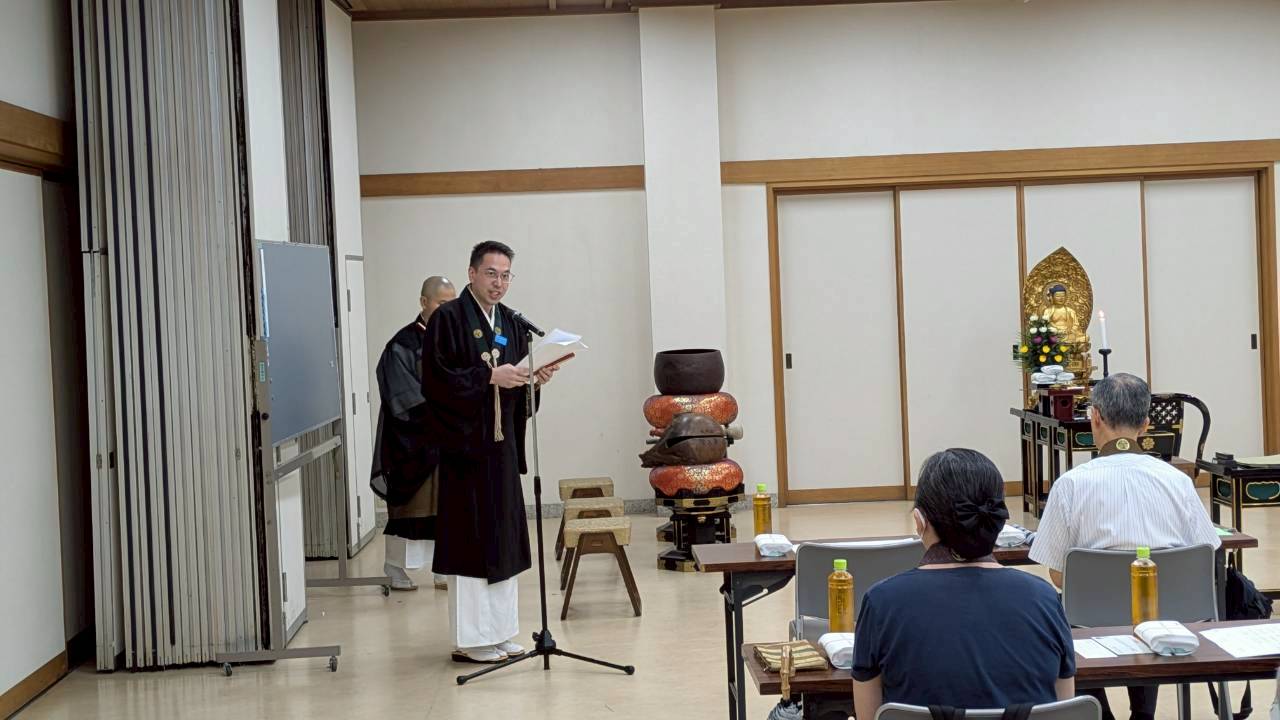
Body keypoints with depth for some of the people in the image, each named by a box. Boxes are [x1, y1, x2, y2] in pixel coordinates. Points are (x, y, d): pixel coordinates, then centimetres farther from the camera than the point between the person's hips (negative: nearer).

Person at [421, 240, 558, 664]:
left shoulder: (510, 322, 14)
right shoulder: (448, 319, -8)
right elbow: (437, 380, -16)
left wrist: (535, 376, -2)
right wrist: (489, 377, -20)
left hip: (502, 442, 8)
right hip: (464, 442, -7)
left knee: (503, 537, 11)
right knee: (469, 538, -4)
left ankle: (499, 631, 20)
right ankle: (470, 639, 3)